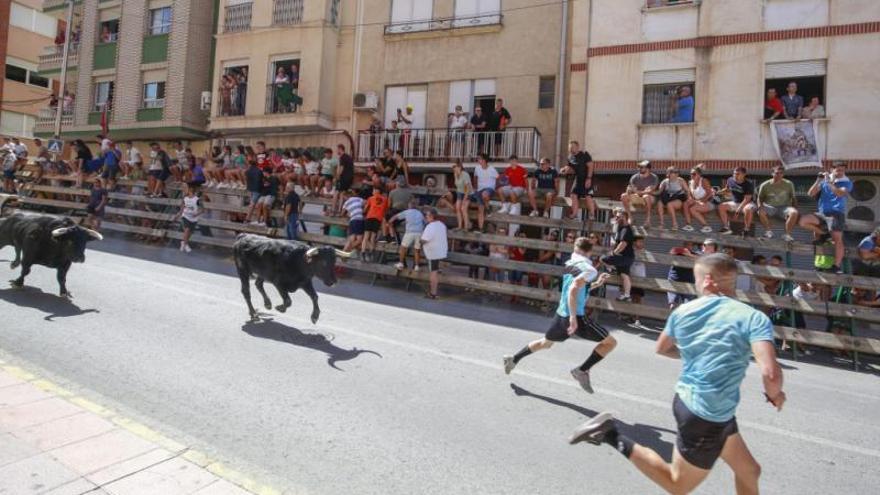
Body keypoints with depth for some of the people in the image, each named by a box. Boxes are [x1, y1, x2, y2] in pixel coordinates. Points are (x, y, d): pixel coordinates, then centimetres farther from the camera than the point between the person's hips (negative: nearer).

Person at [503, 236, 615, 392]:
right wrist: (573, 317, -26)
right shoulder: (589, 269, -11)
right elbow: (573, 290, -26)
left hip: (560, 314, 7)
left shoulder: (568, 264, 11)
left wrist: (596, 283, 19)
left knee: (545, 343, 29)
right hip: (575, 317, -7)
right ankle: (582, 370, -3)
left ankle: (514, 359, 33)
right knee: (610, 342, 4)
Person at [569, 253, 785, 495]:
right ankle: (613, 436, 2)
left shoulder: (682, 311, -1)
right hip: (707, 417, -7)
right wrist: (774, 395, -8)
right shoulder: (753, 318, -18)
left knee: (749, 472, 23)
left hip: (687, 400, 7)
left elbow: (662, 348, 14)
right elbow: (770, 373, -29)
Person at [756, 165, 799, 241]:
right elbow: (760, 198, 10)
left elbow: (793, 198, 15)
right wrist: (760, 206, -12)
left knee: (794, 213, -33)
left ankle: (787, 234, -21)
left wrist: (795, 209, -2)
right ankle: (768, 231, -15)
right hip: (769, 207, -1)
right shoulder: (765, 185, 7)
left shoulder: (789, 184, 11)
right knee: (761, 212, -36)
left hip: (784, 207, 1)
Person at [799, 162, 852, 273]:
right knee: (803, 221, -21)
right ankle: (824, 234, 3)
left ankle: (836, 267, -13)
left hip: (837, 214, -3)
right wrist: (818, 181, -8)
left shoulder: (847, 183, 5)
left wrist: (829, 182, -15)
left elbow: (840, 193, -16)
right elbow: (810, 193, 1)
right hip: (822, 214, 3)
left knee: (837, 239, -13)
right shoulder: (824, 181, 11)